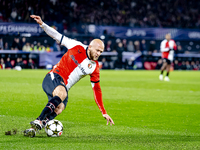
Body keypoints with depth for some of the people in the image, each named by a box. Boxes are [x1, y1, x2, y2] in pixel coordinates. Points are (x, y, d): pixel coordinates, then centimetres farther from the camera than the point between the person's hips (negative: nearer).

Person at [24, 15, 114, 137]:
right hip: (54, 78, -5)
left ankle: (34, 129, -33)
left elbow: (97, 89, 16)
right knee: (61, 93, -39)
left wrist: (104, 113, 15)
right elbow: (58, 36, 5)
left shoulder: (94, 68, 10)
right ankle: (39, 121, -46)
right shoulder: (77, 47, -2)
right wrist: (42, 24, -6)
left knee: (59, 109, -28)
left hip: (64, 87, 5)